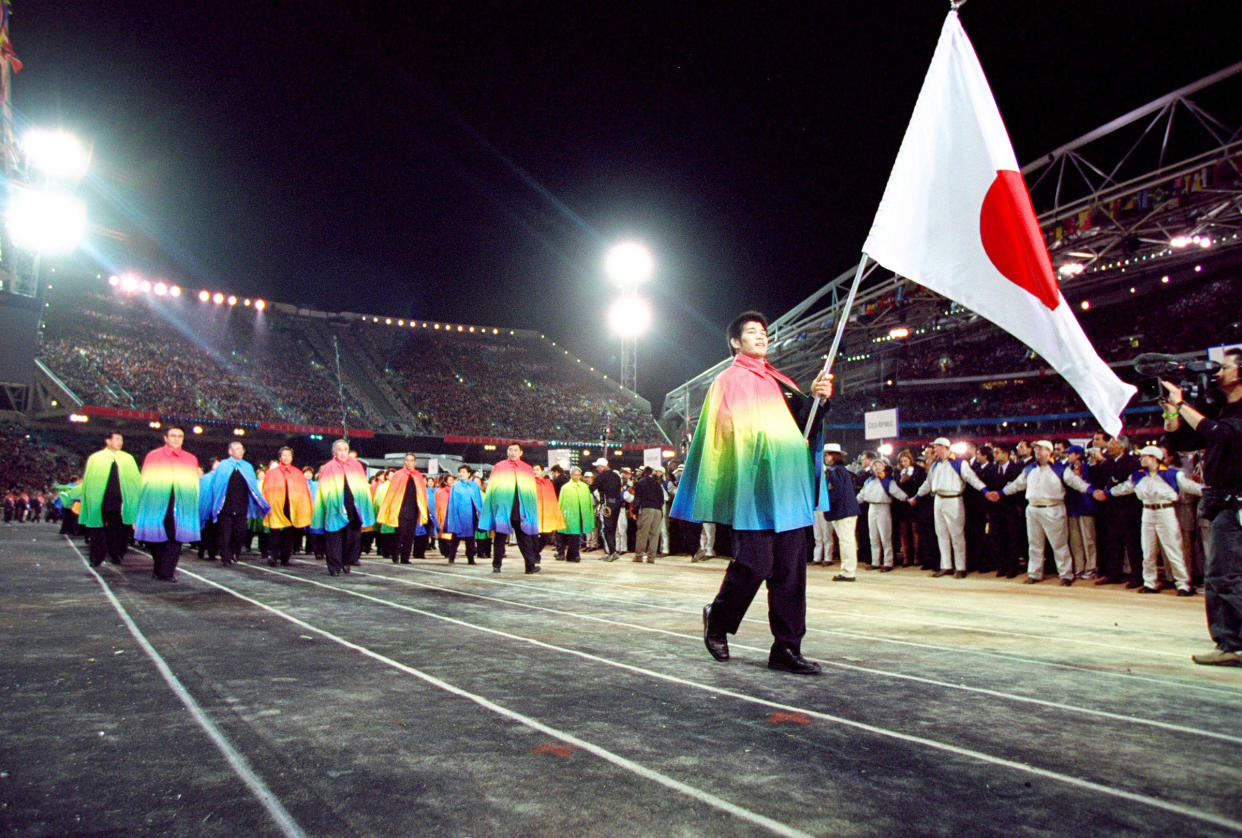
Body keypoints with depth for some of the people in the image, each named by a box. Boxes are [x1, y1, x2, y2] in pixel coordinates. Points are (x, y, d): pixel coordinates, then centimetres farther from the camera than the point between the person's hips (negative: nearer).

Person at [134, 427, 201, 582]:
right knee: (157, 538, 4)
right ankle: (158, 569, 21)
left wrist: (192, 508, 6)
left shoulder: (191, 460, 11)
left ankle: (167, 571, 0)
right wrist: (145, 504, -1)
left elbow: (194, 485, 12)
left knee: (175, 538, -6)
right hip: (157, 503, -1)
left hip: (180, 505, 1)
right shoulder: (153, 457, 8)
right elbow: (146, 482, 7)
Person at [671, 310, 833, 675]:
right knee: (755, 564, -10)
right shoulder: (728, 381, 6)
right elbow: (721, 431, -2)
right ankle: (717, 619, 16)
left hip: (788, 486, 6)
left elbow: (802, 422, 14)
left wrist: (815, 398, -4)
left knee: (790, 569, 2)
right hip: (752, 485, -6)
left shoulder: (781, 382, 23)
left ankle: (786, 648, 8)